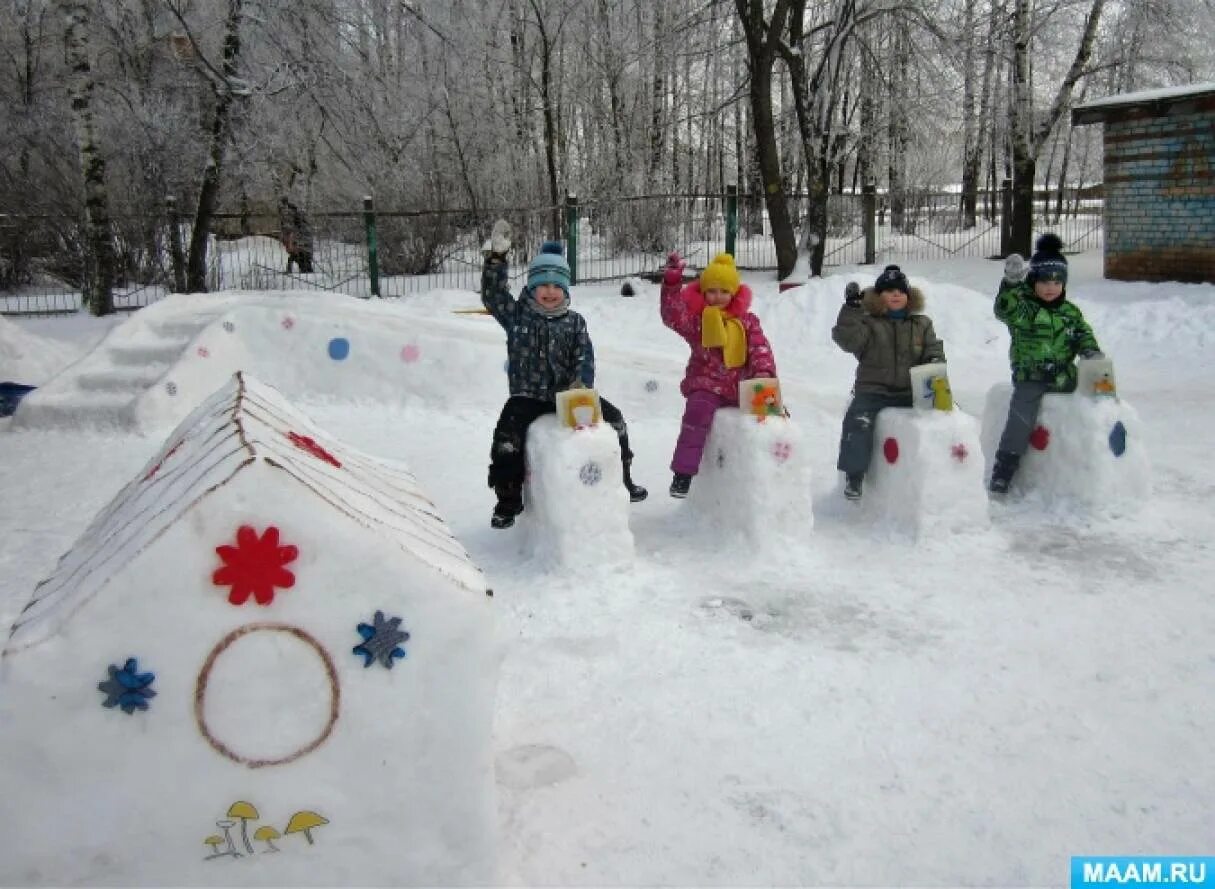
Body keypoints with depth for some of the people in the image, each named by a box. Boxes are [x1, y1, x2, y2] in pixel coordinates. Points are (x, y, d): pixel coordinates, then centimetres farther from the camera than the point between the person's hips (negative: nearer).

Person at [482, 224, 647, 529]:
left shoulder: (574, 321, 7)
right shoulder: (517, 315, 3)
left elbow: (585, 358, 1)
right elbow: (492, 294, -8)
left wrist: (581, 384, -18)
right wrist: (496, 256, -16)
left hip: (568, 393, 2)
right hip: (528, 396, -2)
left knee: (613, 418, -4)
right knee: (507, 436, -24)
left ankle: (621, 480, 17)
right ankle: (508, 501, -5)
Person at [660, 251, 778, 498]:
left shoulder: (747, 321, 11)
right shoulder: (696, 318, 3)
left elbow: (760, 348, 2)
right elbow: (673, 315, -16)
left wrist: (764, 370, -18)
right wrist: (672, 282, -27)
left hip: (739, 386, 4)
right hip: (706, 385, -4)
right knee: (697, 413, -32)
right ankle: (683, 473, -27)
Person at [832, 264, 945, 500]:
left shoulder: (922, 324, 15)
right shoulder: (868, 323, 3)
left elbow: (934, 349, 13)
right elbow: (847, 339, -15)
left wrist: (934, 362, -10)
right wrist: (851, 308, -23)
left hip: (911, 392, 3)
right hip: (874, 391, -3)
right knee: (859, 422, -29)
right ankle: (854, 475, -15)